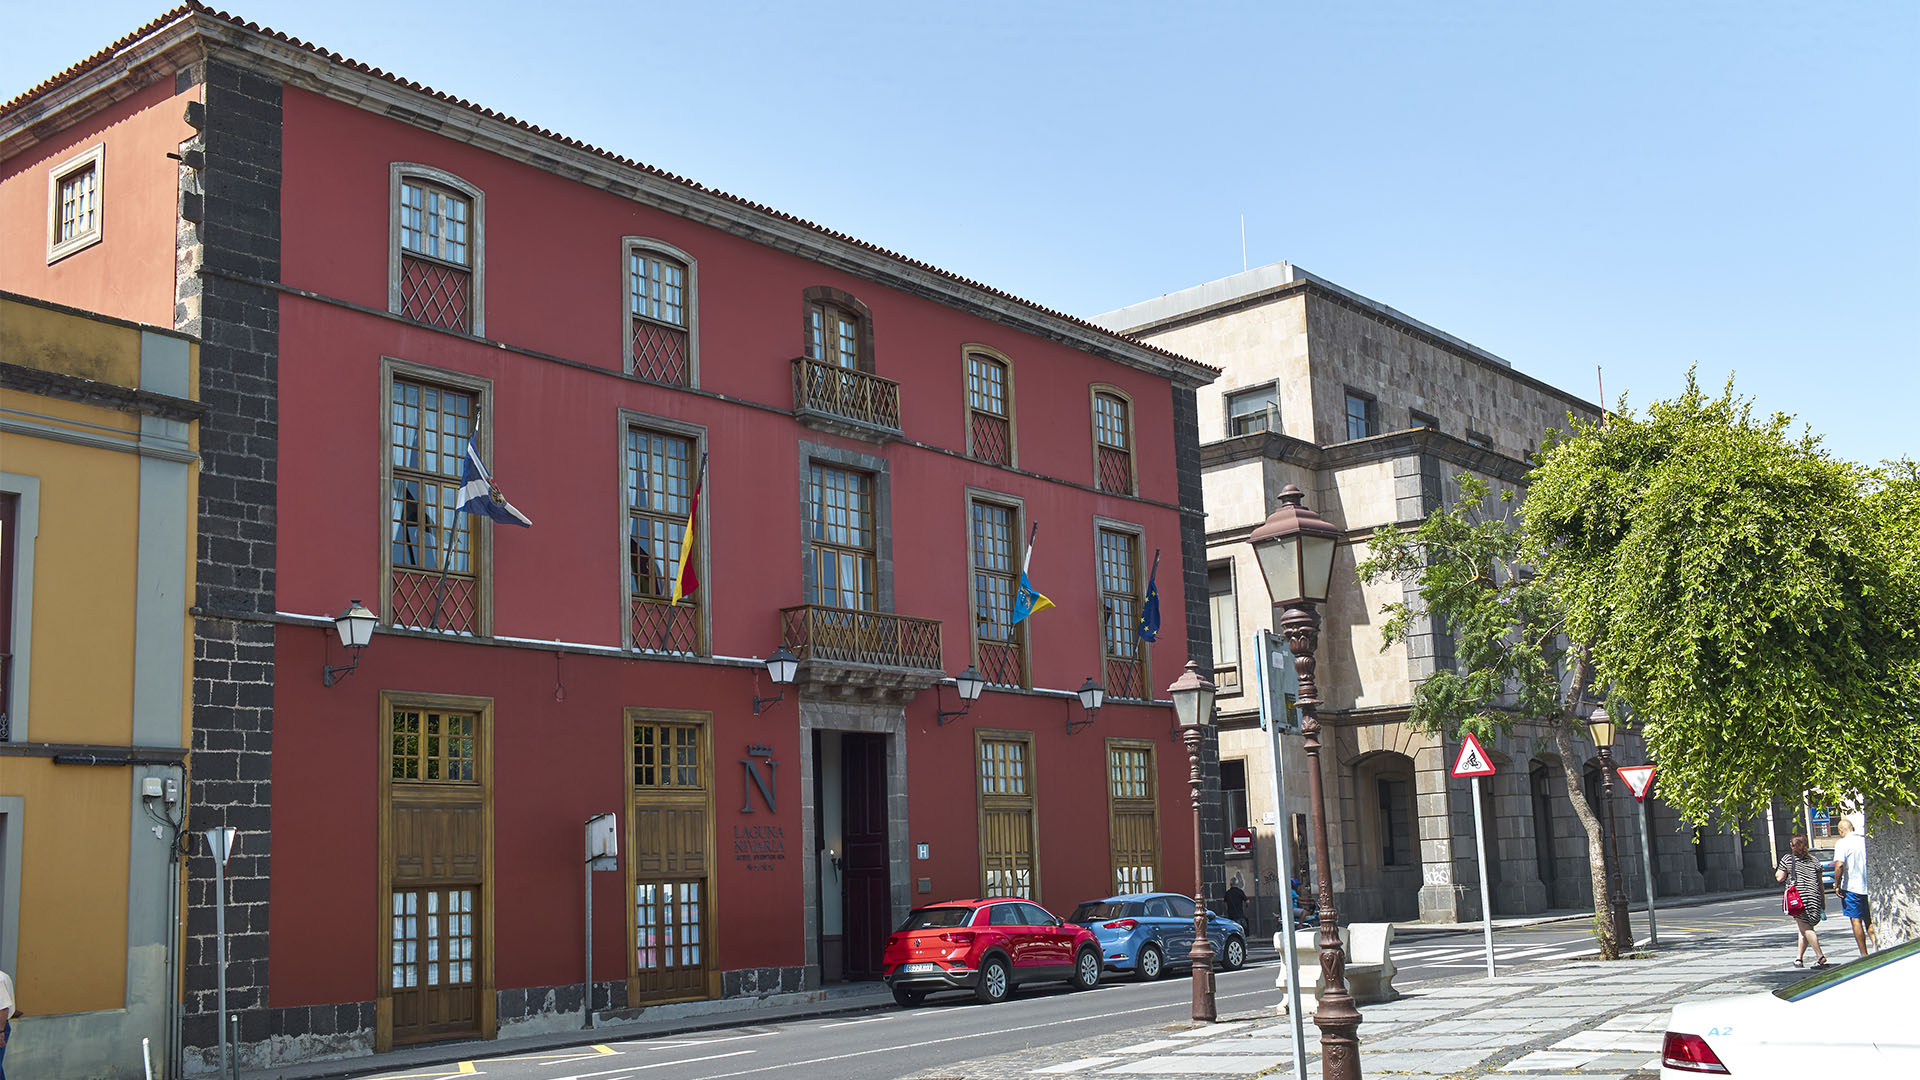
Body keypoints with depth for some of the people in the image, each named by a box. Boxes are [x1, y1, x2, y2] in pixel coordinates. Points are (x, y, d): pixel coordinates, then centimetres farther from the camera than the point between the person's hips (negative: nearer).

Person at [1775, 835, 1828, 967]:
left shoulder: (1787, 859, 1)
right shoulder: (1813, 861, 14)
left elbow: (1780, 878, -2)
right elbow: (1820, 884, 13)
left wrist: (1776, 871, 20)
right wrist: (1823, 905, 16)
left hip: (1798, 895, -5)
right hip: (1814, 896, 5)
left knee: (1806, 929, -5)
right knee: (1805, 928, 12)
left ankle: (1820, 956, -14)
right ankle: (1799, 957, 12)